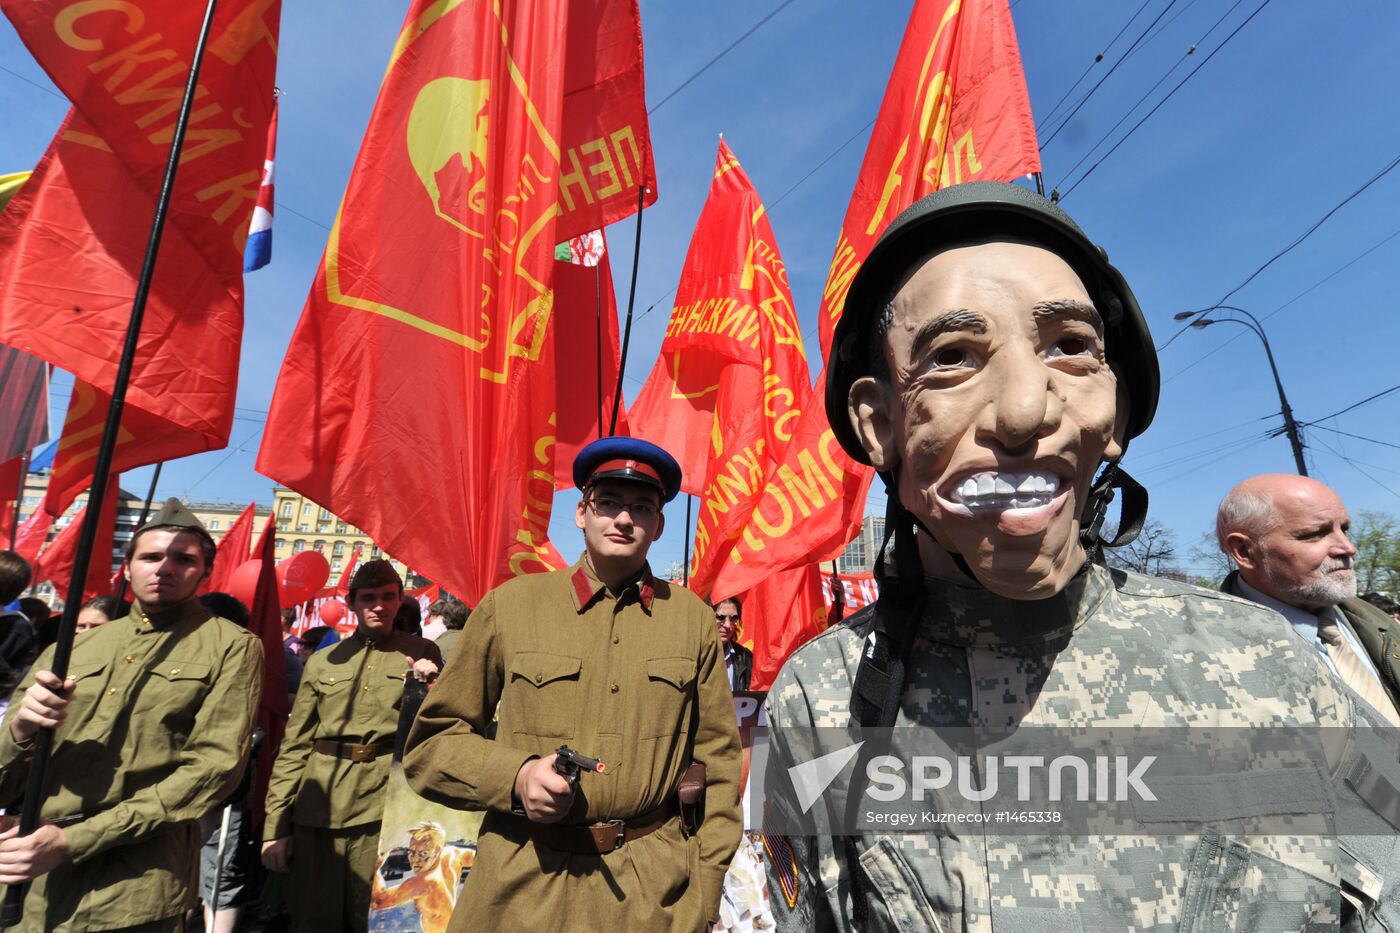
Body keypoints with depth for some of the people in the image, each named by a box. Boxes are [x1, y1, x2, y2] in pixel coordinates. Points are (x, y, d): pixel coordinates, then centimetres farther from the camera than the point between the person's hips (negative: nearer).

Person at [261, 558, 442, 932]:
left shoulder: (421, 654, 5)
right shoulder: (321, 661, 10)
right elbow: (293, 746, 10)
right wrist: (275, 825, 5)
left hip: (385, 807, -2)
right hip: (317, 811, 2)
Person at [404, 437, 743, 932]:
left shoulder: (694, 619, -1)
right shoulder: (508, 604, -3)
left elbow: (717, 765, 2)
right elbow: (430, 743, 1)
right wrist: (516, 776, -15)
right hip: (521, 889, 0)